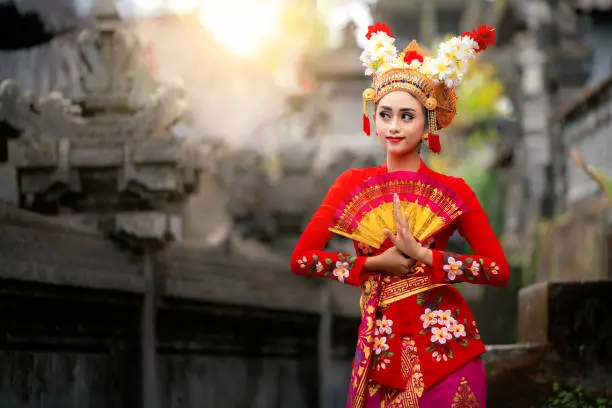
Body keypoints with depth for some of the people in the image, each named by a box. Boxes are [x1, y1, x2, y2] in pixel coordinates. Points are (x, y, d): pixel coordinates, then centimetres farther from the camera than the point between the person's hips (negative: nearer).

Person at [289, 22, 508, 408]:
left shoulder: (453, 189, 0)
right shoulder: (354, 183, 5)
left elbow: (500, 270, -7)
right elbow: (301, 258, 1)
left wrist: (423, 256, -16)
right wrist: (374, 264, -9)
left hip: (444, 345, -1)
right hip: (381, 346, 2)